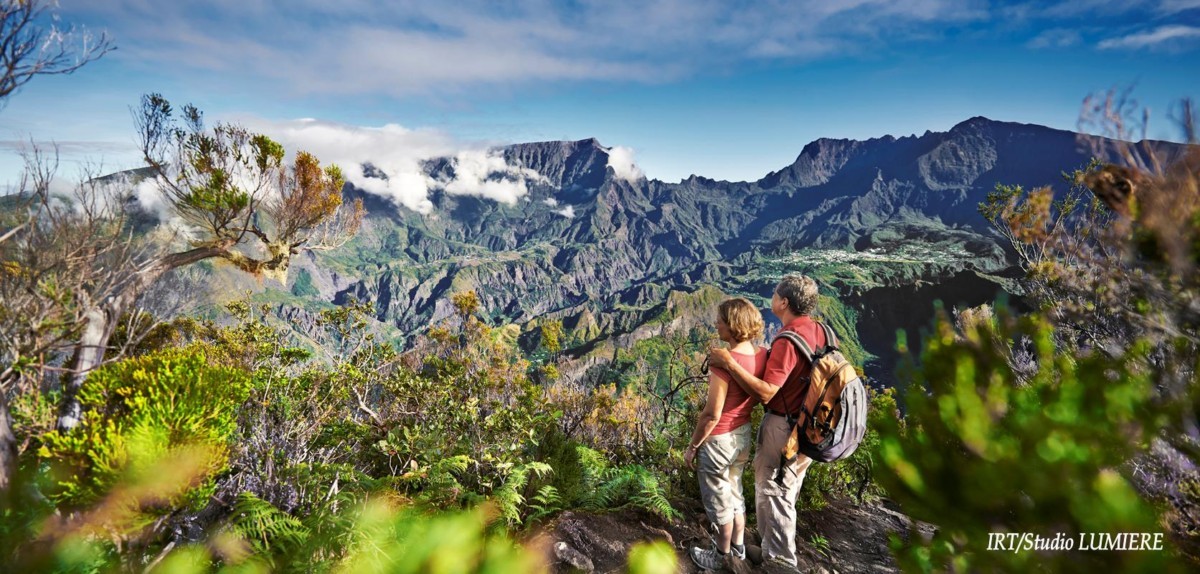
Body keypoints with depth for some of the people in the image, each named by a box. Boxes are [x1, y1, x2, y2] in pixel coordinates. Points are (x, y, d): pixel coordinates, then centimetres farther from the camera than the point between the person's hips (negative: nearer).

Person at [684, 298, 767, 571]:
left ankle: (722, 558, 35)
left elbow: (711, 415, -24)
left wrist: (692, 446, -11)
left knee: (718, 500, 15)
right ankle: (738, 548, 45)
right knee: (734, 493, 27)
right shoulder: (762, 355, -8)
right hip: (743, 434, 7)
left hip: (718, 439, -7)